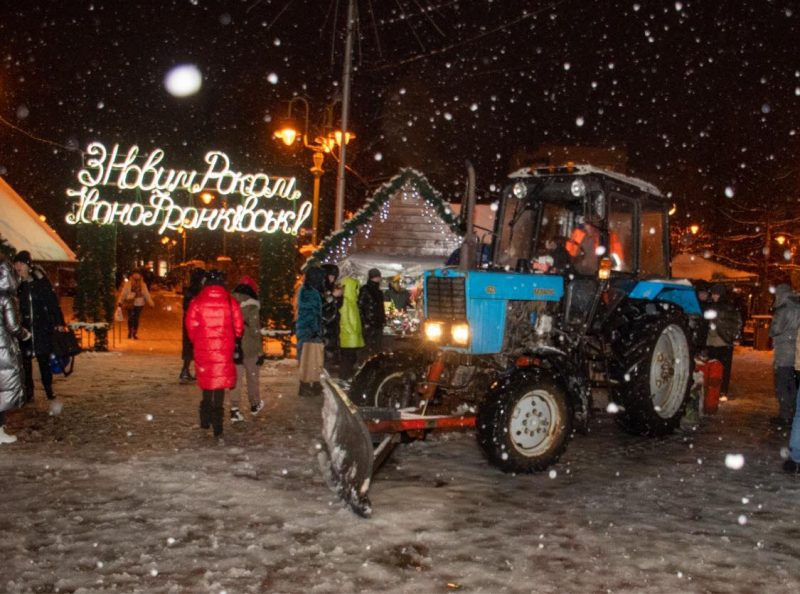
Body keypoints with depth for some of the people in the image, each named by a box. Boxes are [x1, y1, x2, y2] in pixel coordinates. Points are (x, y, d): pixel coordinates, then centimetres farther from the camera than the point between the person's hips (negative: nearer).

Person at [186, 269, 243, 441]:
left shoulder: (197, 302, -3)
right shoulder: (230, 302, -3)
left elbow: (191, 326, -2)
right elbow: (238, 327, 0)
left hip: (203, 349, 1)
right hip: (224, 350, -1)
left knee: (206, 383, 17)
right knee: (220, 385, 1)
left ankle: (206, 421, 27)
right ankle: (217, 428, -2)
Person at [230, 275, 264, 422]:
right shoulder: (251, 306, -14)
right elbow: (255, 331, -15)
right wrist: (260, 352, -9)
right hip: (249, 348, -4)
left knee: (236, 378, 8)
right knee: (252, 377, 14)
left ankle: (234, 410, 1)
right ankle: (255, 405, 31)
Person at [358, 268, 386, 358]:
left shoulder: (378, 291, 17)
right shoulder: (365, 290, -7)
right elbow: (359, 307, -11)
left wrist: (383, 320, 14)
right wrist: (365, 323, -15)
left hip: (378, 324, 8)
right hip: (369, 325, -8)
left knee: (379, 347, 8)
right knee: (370, 348, -11)